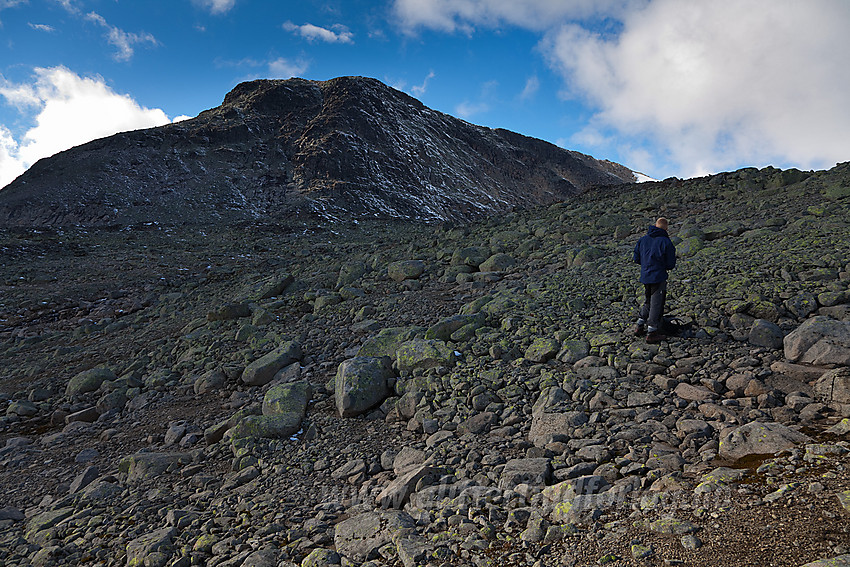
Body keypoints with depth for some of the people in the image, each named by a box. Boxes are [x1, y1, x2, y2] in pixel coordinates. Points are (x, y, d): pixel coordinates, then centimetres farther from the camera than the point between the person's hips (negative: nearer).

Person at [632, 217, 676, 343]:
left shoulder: (643, 239, 5)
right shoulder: (665, 242, -12)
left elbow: (636, 259, 10)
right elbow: (671, 264, -8)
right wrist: (667, 266, 13)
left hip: (645, 276, 6)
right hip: (658, 277, -6)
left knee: (648, 301, 22)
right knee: (657, 304, 2)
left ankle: (640, 326, 22)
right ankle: (652, 333, 5)